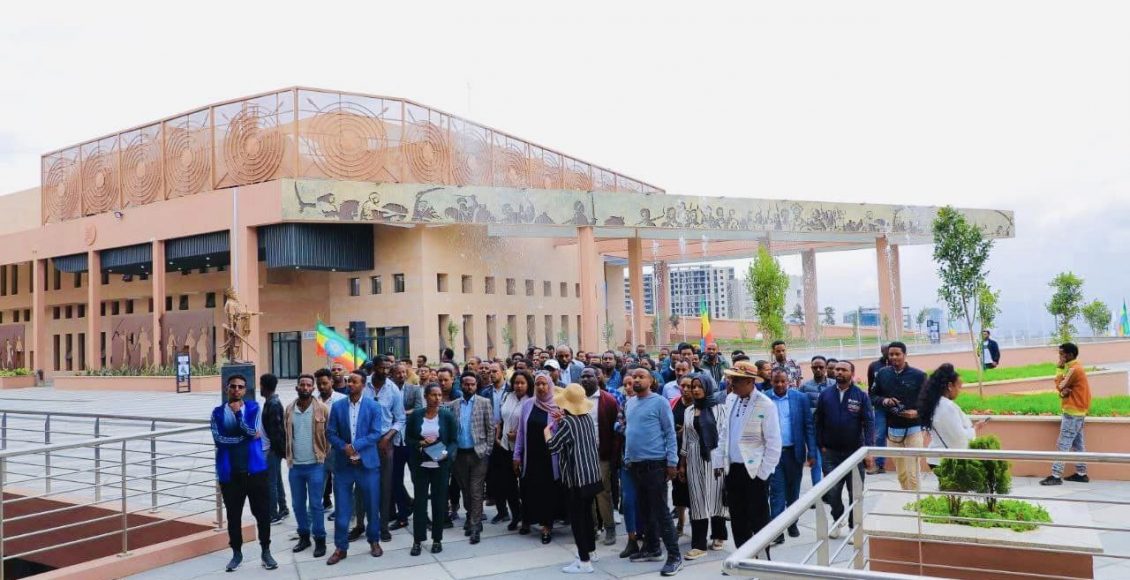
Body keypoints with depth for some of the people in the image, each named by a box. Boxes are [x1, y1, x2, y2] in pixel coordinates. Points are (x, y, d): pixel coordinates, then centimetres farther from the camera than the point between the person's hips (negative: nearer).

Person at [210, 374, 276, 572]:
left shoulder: (253, 407, 2)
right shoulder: (218, 412, 3)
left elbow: (252, 431, -11)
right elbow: (218, 439, -9)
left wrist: (238, 413, -17)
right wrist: (246, 436, -13)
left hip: (254, 469, -1)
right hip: (230, 472, 1)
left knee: (262, 511, 4)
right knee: (233, 515, 11)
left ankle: (266, 551, 18)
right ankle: (237, 553, 27)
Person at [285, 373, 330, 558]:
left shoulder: (322, 408, -7)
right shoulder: (289, 409, 3)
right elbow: (286, 435, 12)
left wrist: (326, 457, -4)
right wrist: (289, 456, 9)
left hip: (315, 465, -4)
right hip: (294, 465, 4)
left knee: (315, 505, 0)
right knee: (298, 505, 13)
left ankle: (320, 540, 12)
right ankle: (304, 536, 29)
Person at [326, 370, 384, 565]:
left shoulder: (373, 406, -2)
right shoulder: (337, 406, 3)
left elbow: (376, 433, -8)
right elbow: (330, 433, 1)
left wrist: (355, 446, -18)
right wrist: (344, 448, -14)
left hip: (367, 462, -1)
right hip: (343, 463, 1)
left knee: (372, 505, 8)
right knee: (342, 508, 4)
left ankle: (374, 541, 26)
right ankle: (341, 547, 14)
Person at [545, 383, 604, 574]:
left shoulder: (566, 422, -16)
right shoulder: (587, 418, 6)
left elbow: (553, 446, -13)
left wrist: (547, 431, 4)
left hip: (576, 476, -8)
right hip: (592, 473, 8)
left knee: (576, 517, -3)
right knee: (586, 513, 19)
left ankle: (584, 562, -3)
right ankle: (590, 551, 30)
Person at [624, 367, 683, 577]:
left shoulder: (660, 402, -9)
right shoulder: (630, 403, 11)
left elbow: (670, 433, -10)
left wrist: (672, 462, -15)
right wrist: (628, 457, 13)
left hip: (655, 463, -7)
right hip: (635, 464, 7)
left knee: (660, 510, -6)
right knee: (643, 508, 15)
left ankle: (674, 555, 1)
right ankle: (651, 548, 28)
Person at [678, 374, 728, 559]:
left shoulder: (718, 408, -2)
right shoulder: (688, 411, 10)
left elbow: (723, 434, -5)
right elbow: (686, 438, 11)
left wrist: (723, 461, -10)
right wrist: (682, 464, 10)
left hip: (714, 457, -3)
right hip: (694, 458, 3)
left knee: (715, 495, 5)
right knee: (697, 499, 1)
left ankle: (718, 536, 24)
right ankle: (698, 544, 2)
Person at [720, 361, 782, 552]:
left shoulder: (765, 405, -13)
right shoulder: (730, 399, 6)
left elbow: (774, 443, -12)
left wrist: (763, 473, -13)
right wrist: (723, 461, 11)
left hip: (754, 471, -6)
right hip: (732, 469, 6)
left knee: (759, 521, 5)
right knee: (737, 520, 13)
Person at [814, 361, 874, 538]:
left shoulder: (861, 396, -3)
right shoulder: (825, 395, 1)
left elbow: (869, 423, -7)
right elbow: (818, 422, 4)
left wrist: (868, 449, -14)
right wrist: (821, 446, -2)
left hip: (855, 451, -1)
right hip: (831, 452, 1)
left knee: (855, 492, 8)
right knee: (832, 491, 4)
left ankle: (854, 526, 23)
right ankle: (837, 519, 29)